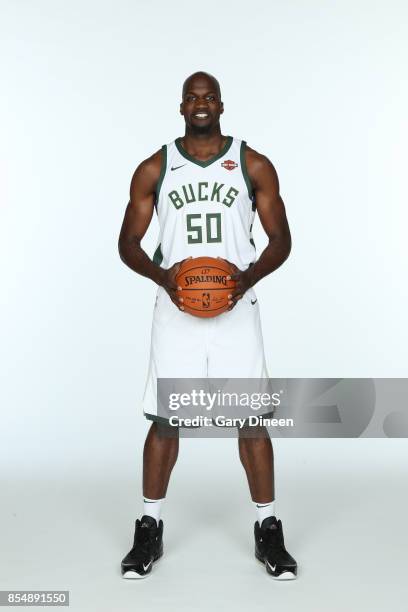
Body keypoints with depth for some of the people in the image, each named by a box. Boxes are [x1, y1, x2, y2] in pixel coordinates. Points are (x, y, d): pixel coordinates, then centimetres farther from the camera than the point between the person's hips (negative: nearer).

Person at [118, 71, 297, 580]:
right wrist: (162, 276, -13)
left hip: (235, 308, 0)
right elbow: (128, 242, 7)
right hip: (175, 309, 1)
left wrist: (249, 276, -15)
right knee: (164, 420, 4)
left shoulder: (253, 166, 4)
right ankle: (149, 530, 20)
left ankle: (268, 531, 18)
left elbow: (281, 240, 5)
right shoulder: (153, 169, 6)